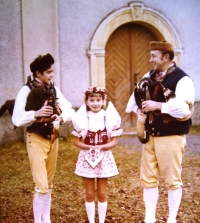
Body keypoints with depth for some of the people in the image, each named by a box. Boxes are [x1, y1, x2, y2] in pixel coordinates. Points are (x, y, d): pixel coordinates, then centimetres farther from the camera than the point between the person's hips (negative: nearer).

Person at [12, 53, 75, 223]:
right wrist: (36, 114, -32)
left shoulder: (54, 90, 4)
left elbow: (70, 110, 1)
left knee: (49, 184, 14)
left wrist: (61, 117, -19)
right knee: (41, 186, -9)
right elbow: (17, 119, -18)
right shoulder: (27, 90, -13)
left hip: (53, 138, 6)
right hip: (36, 139, -6)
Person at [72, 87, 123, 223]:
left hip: (103, 157, 0)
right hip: (87, 157, 0)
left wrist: (101, 147, -20)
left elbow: (114, 141, -4)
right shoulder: (82, 118, -2)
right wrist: (88, 147, -18)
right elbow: (77, 141, 0)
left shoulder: (110, 117, -3)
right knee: (90, 194, 7)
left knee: (102, 193, 8)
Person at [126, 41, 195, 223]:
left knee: (172, 180, 5)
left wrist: (158, 106, -25)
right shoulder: (149, 76, 9)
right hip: (150, 135, 7)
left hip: (171, 137, -7)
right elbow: (136, 97, 16)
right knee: (148, 178, 11)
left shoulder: (182, 79, -14)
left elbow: (185, 109, -25)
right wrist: (141, 108, -6)